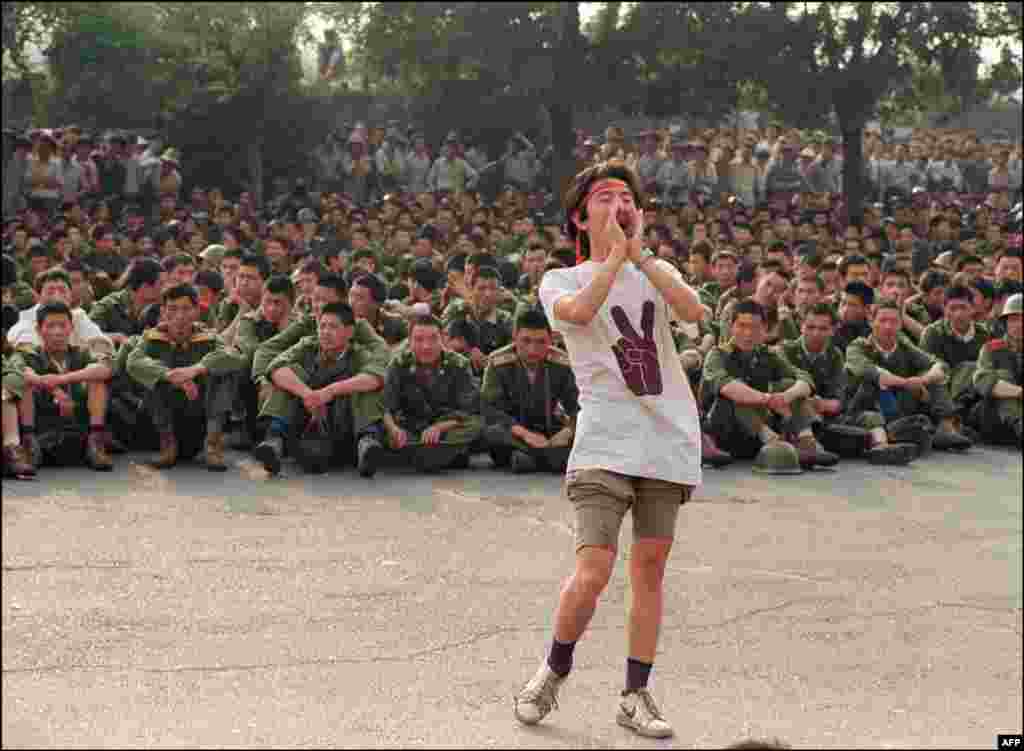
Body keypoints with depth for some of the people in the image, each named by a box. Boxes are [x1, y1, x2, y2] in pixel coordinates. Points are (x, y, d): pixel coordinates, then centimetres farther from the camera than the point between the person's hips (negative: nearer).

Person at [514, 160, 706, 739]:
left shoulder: (656, 272, 16)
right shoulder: (561, 280, 6)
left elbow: (695, 311, -6)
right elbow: (578, 311, -19)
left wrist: (640, 252, -10)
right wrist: (616, 252, -13)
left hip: (670, 440, 4)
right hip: (605, 445, -3)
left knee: (650, 568, 6)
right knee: (593, 572, -13)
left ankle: (636, 696, 17)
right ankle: (556, 668, 13)